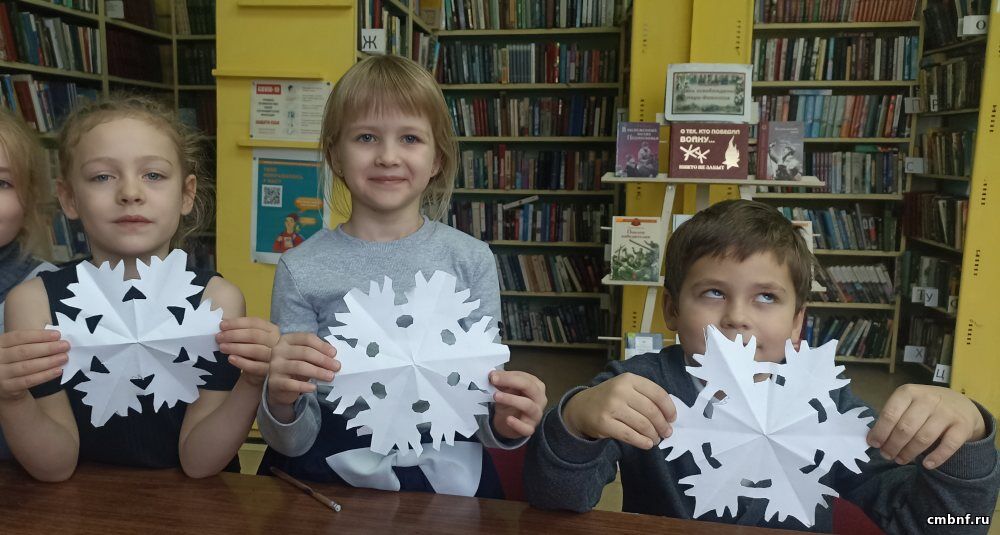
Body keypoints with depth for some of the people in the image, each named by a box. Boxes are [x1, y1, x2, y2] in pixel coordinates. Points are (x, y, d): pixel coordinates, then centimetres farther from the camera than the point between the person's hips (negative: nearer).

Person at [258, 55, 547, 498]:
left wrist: (503, 422, -16)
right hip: (331, 476, 1)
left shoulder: (471, 259, 0)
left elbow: (480, 419, 5)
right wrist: (281, 404, -18)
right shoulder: (300, 269, -2)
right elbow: (293, 443, 2)